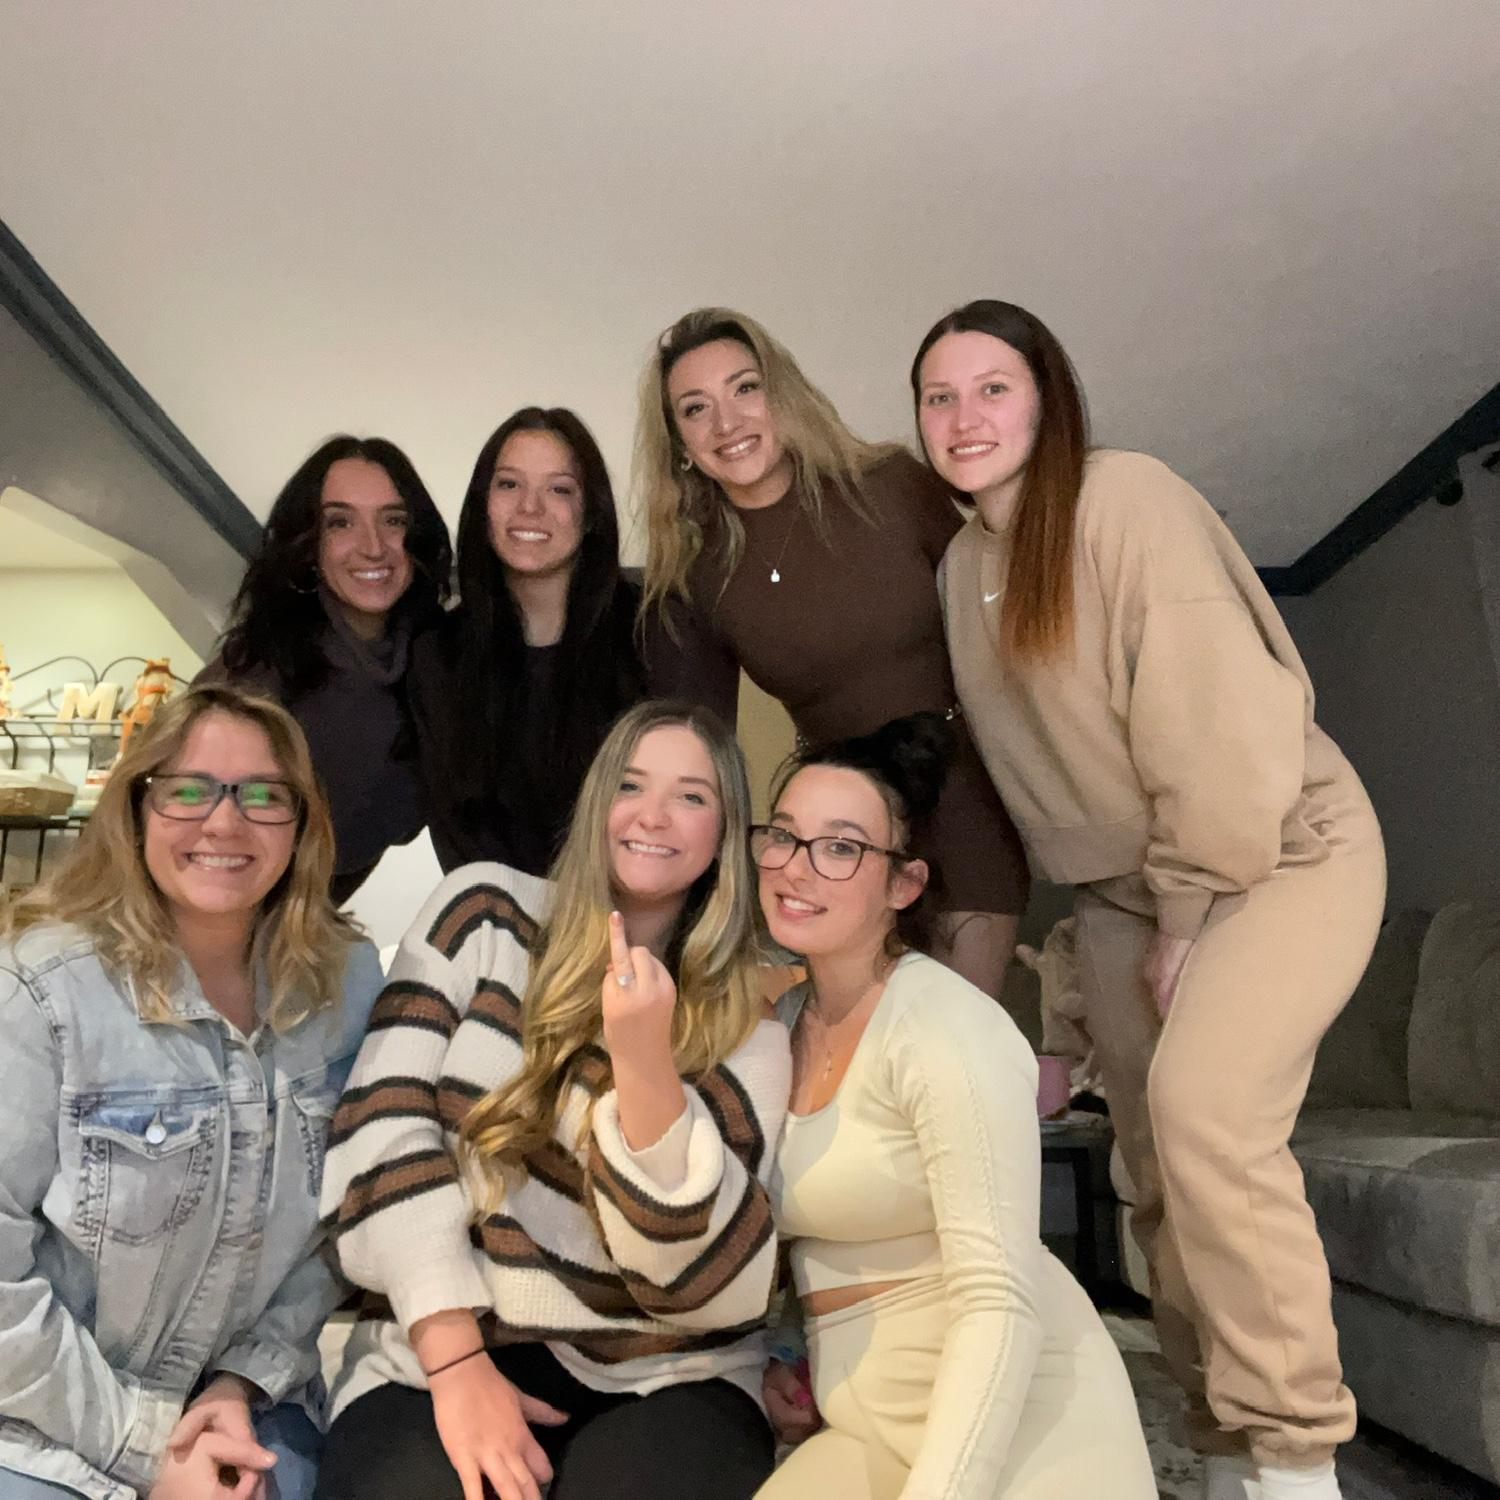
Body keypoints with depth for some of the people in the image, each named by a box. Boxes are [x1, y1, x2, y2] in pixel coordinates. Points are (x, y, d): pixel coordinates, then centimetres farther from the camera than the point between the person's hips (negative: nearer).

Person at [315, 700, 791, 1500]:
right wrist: (456, 1359, -12)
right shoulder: (484, 911, 2)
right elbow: (383, 1126, -5)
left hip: (662, 1376, 0)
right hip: (439, 1352, 1)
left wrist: (643, 1062, -22)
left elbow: (704, 1281, -8)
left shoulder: (747, 1025, 1)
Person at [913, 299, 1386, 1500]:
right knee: (1161, 1172, 4)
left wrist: (1187, 923, -17)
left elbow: (1216, 721, -22)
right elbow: (1014, 748, 6)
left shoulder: (1124, 500, -16)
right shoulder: (964, 563, 5)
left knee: (1201, 1103, -26)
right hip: (1125, 891, 7)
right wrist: (1145, 915, 2)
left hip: (1281, 851, -6)